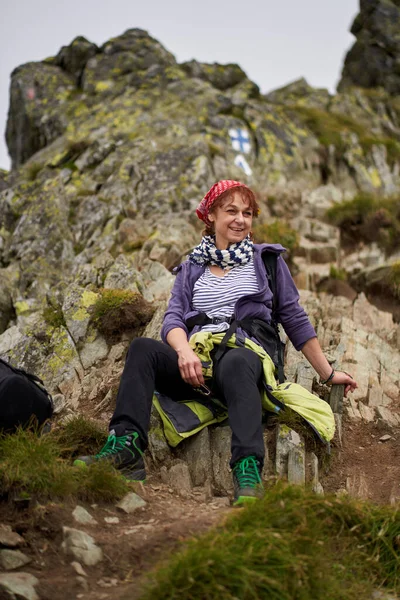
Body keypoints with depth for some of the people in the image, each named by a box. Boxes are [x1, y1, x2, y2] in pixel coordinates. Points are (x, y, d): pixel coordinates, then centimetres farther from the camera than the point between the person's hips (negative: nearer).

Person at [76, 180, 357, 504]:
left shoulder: (267, 259, 17)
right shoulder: (191, 268, 22)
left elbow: (294, 319, 18)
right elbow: (173, 319, 7)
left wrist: (328, 373, 16)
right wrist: (184, 350, -17)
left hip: (245, 354, -3)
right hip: (195, 364, 3)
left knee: (235, 361, -39)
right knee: (142, 347, -25)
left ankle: (248, 470, -52)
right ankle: (126, 445, -37)